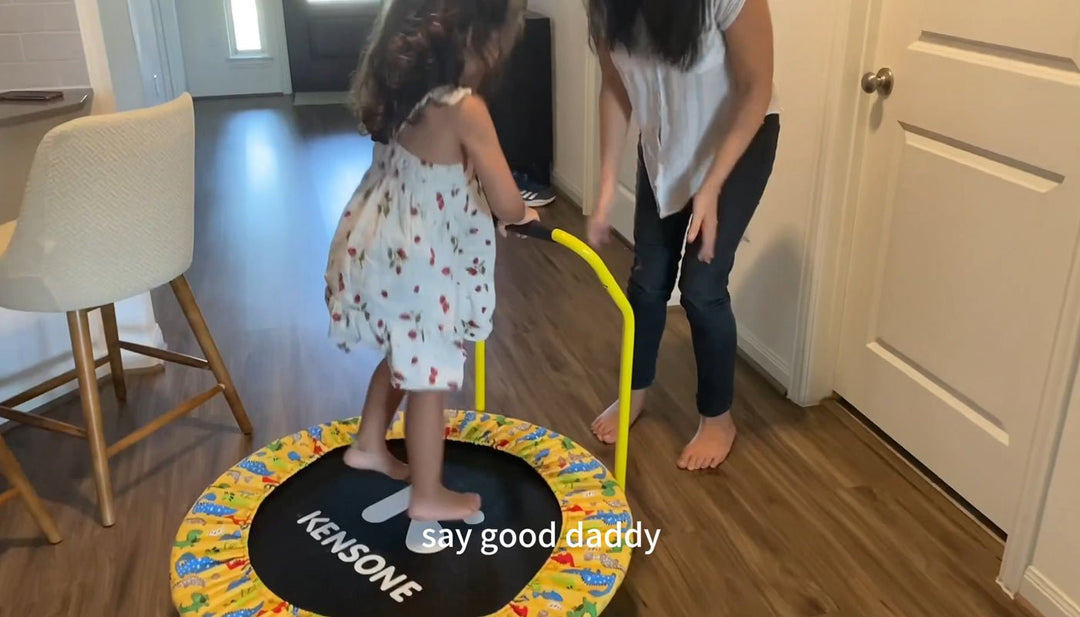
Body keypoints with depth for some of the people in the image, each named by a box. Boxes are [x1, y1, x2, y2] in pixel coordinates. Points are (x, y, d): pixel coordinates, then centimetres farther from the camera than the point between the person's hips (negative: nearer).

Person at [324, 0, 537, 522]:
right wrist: (522, 214, 3)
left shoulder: (396, 92, 1)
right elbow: (507, 205, -20)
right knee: (429, 377, 9)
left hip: (380, 249, 8)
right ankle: (428, 496, 26)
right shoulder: (464, 109, -23)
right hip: (419, 264, -8)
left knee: (404, 359, 29)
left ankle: (369, 445, 48)